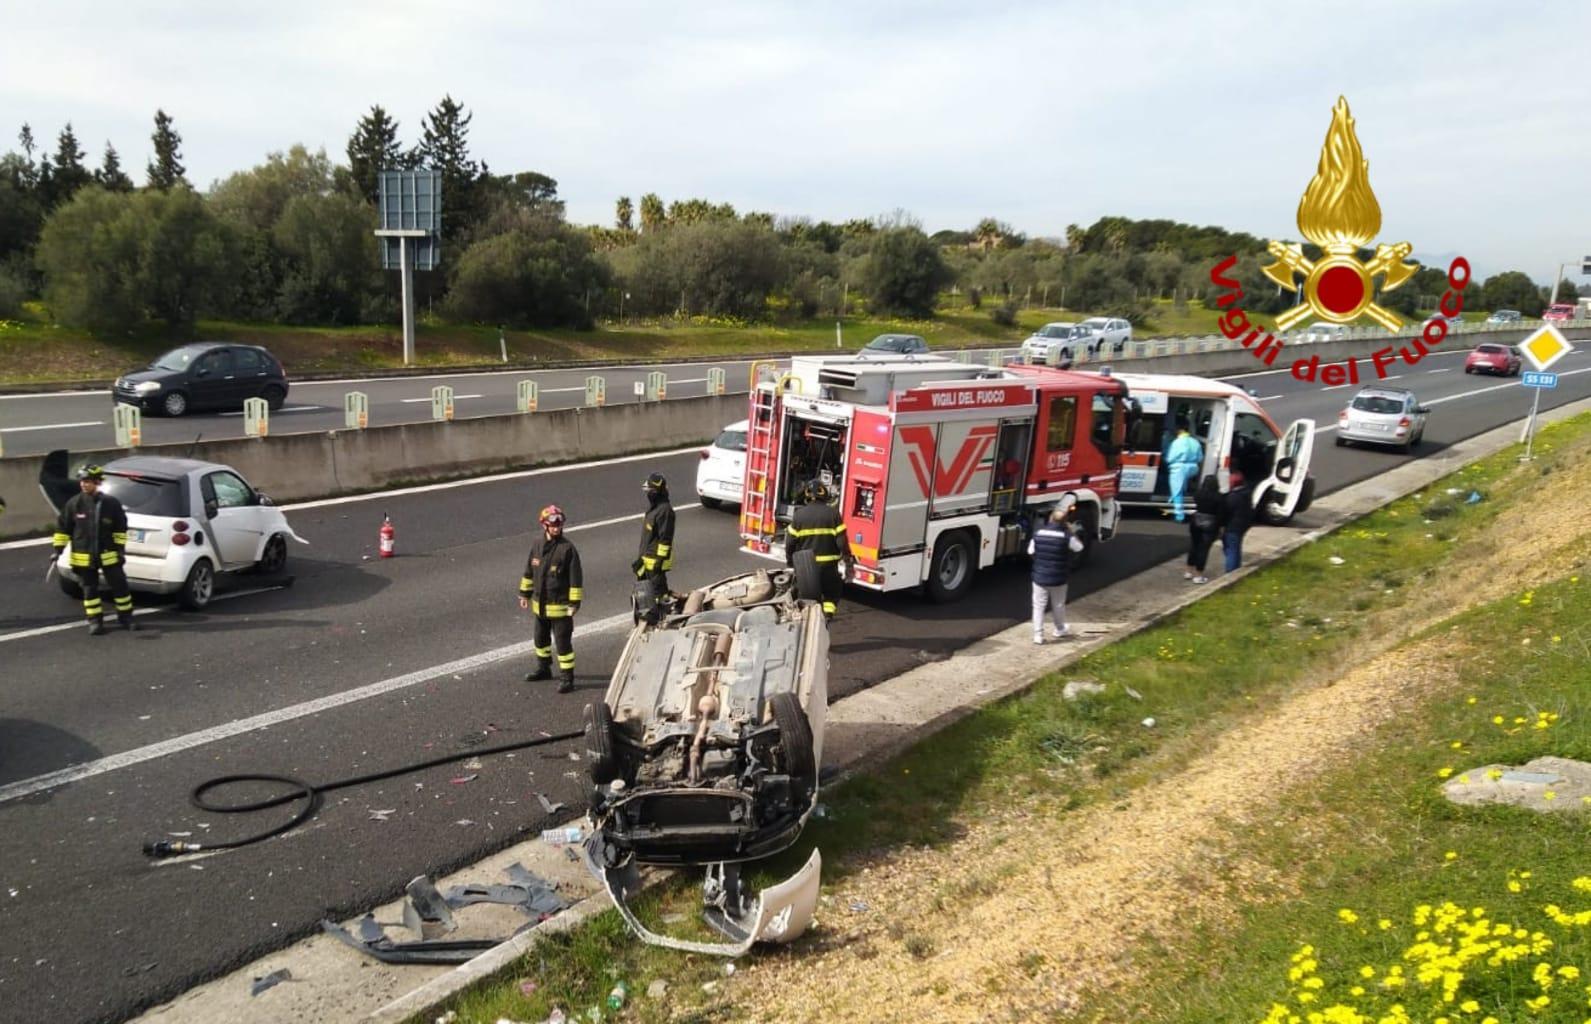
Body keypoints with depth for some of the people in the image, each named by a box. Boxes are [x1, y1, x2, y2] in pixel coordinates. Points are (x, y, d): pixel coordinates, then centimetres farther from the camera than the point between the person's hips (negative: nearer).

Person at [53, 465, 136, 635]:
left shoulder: (111, 503, -6)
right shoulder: (73, 504, -4)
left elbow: (120, 528, 2)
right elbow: (62, 528, 3)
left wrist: (120, 548, 0)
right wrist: (58, 550, 0)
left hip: (108, 554, -1)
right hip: (83, 556, 1)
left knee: (119, 586, 3)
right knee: (89, 589, 7)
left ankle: (126, 617, 18)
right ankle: (95, 621, 16)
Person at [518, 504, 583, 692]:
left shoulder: (567, 548, -16)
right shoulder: (536, 544, 1)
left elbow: (575, 578, -14)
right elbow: (529, 570, 13)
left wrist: (575, 602, -15)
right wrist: (525, 593, 15)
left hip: (560, 606, -6)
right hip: (540, 604, 6)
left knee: (562, 642, 0)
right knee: (541, 638, 22)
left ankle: (566, 677, 11)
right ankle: (543, 668, 42)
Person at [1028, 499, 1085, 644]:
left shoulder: (1038, 532, -8)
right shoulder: (1066, 535, -15)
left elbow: (1030, 551, 3)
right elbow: (1078, 547, 2)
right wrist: (1072, 532, 9)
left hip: (1039, 577, 1)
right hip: (1058, 579, -1)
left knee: (1039, 606, 8)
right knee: (1058, 605, 19)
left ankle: (1038, 635, 5)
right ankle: (1060, 629, 38)